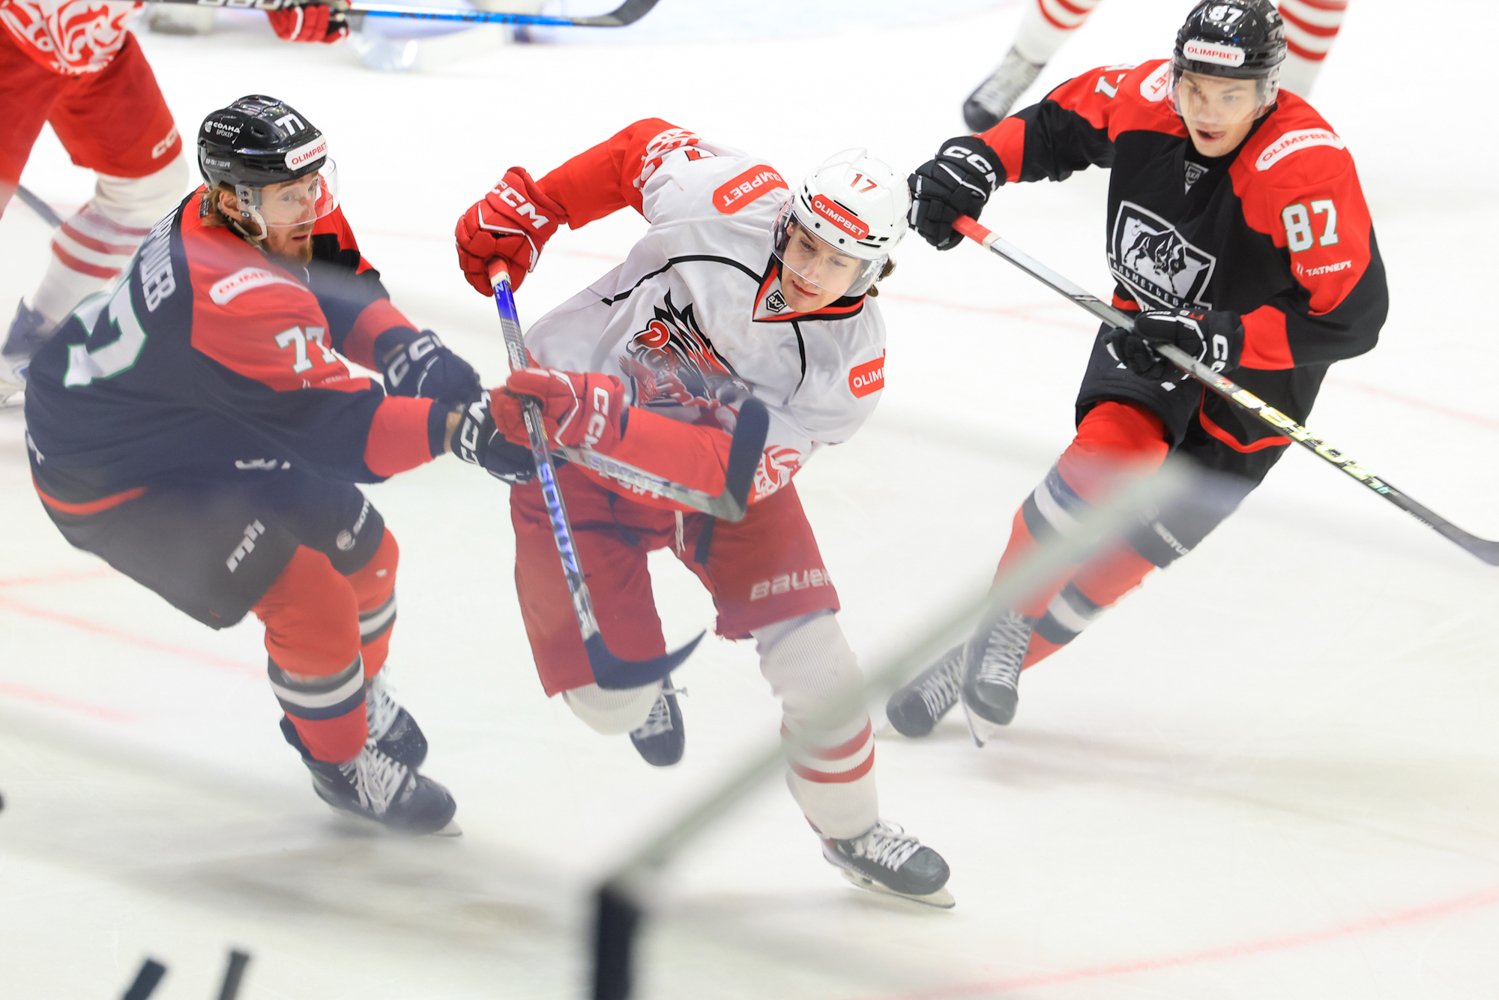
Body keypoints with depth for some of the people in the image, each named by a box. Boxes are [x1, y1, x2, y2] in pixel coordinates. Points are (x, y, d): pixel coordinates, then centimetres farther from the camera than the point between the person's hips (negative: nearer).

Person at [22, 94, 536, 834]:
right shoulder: (236, 299, -39)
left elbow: (338, 291, -2)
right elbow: (335, 432, -38)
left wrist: (402, 346, -24)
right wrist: (453, 427, -47)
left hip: (200, 432, 10)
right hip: (114, 481, -10)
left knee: (364, 552, 15)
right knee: (311, 603, -13)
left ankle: (356, 697, 43)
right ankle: (342, 762, 13)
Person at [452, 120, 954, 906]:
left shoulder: (849, 361, -23)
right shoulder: (728, 199, -26)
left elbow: (734, 470, -32)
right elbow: (642, 147, -3)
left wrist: (607, 419, -45)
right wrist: (522, 211, -4)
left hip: (720, 459, 1)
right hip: (573, 453, -1)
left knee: (812, 656, -9)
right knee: (612, 698, -6)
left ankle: (851, 830, 18)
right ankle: (639, 678, 34)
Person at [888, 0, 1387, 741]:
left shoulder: (1307, 168, -31)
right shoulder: (1142, 99, -16)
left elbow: (1349, 315, -31)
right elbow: (1053, 126, 5)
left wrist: (1216, 339, -36)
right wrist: (972, 164, -13)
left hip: (1253, 371, -3)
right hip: (1149, 328, 3)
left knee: (1140, 540, -2)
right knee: (1108, 454, -22)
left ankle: (1009, 652, 15)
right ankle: (1004, 620, -4)